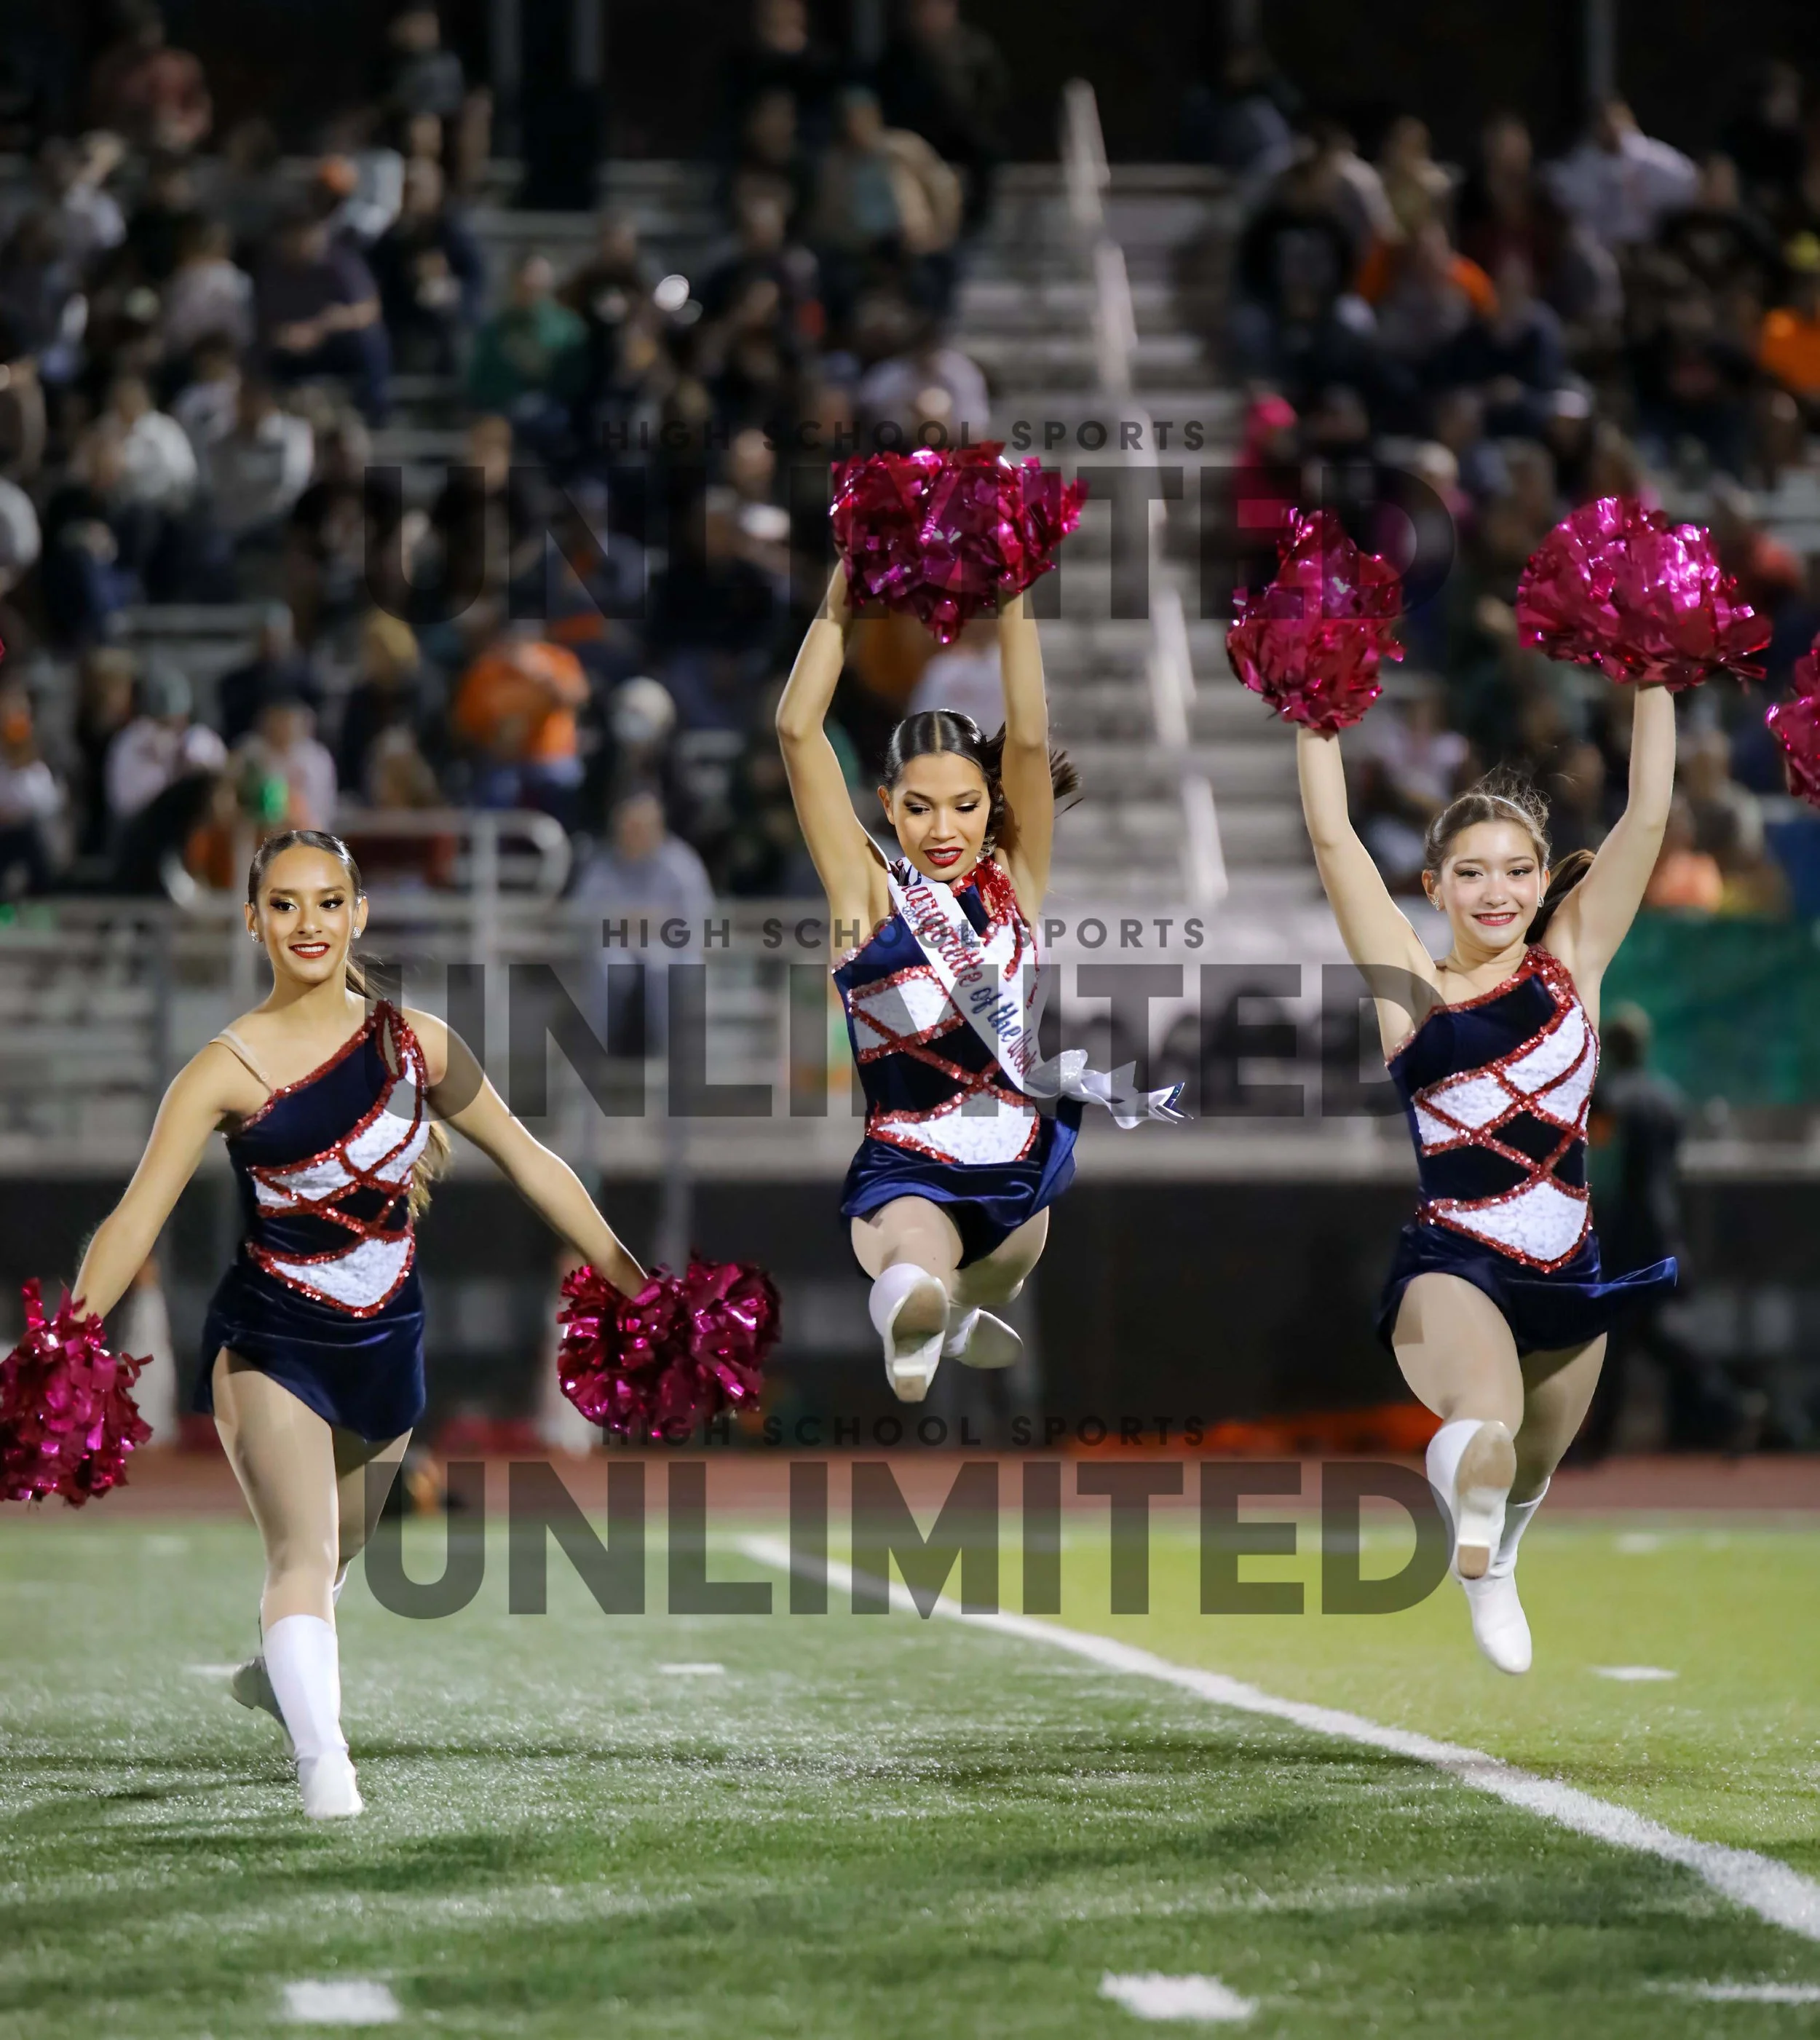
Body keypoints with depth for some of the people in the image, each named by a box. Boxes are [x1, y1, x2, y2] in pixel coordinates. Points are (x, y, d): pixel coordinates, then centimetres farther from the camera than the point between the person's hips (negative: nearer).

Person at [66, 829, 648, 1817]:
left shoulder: (415, 1041, -2)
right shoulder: (229, 1068, -12)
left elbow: (529, 1162, 6)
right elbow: (135, 1219, -16)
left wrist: (631, 1279, 7)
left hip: (387, 1342, 4)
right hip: (270, 1342, -4)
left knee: (339, 1547, 22)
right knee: (303, 1548, -22)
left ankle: (274, 1669, 51)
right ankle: (321, 1755, -29)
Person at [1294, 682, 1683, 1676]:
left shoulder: (1570, 963, 4)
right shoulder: (1413, 987, -2)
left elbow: (1648, 814, 1)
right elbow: (1331, 837, -6)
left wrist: (1655, 674, -4)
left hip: (1566, 1270, 4)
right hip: (1450, 1265, -4)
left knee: (1525, 1479, 23)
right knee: (1485, 1432, -34)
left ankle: (1491, 1569, 58)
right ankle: (1474, 1532, 0)